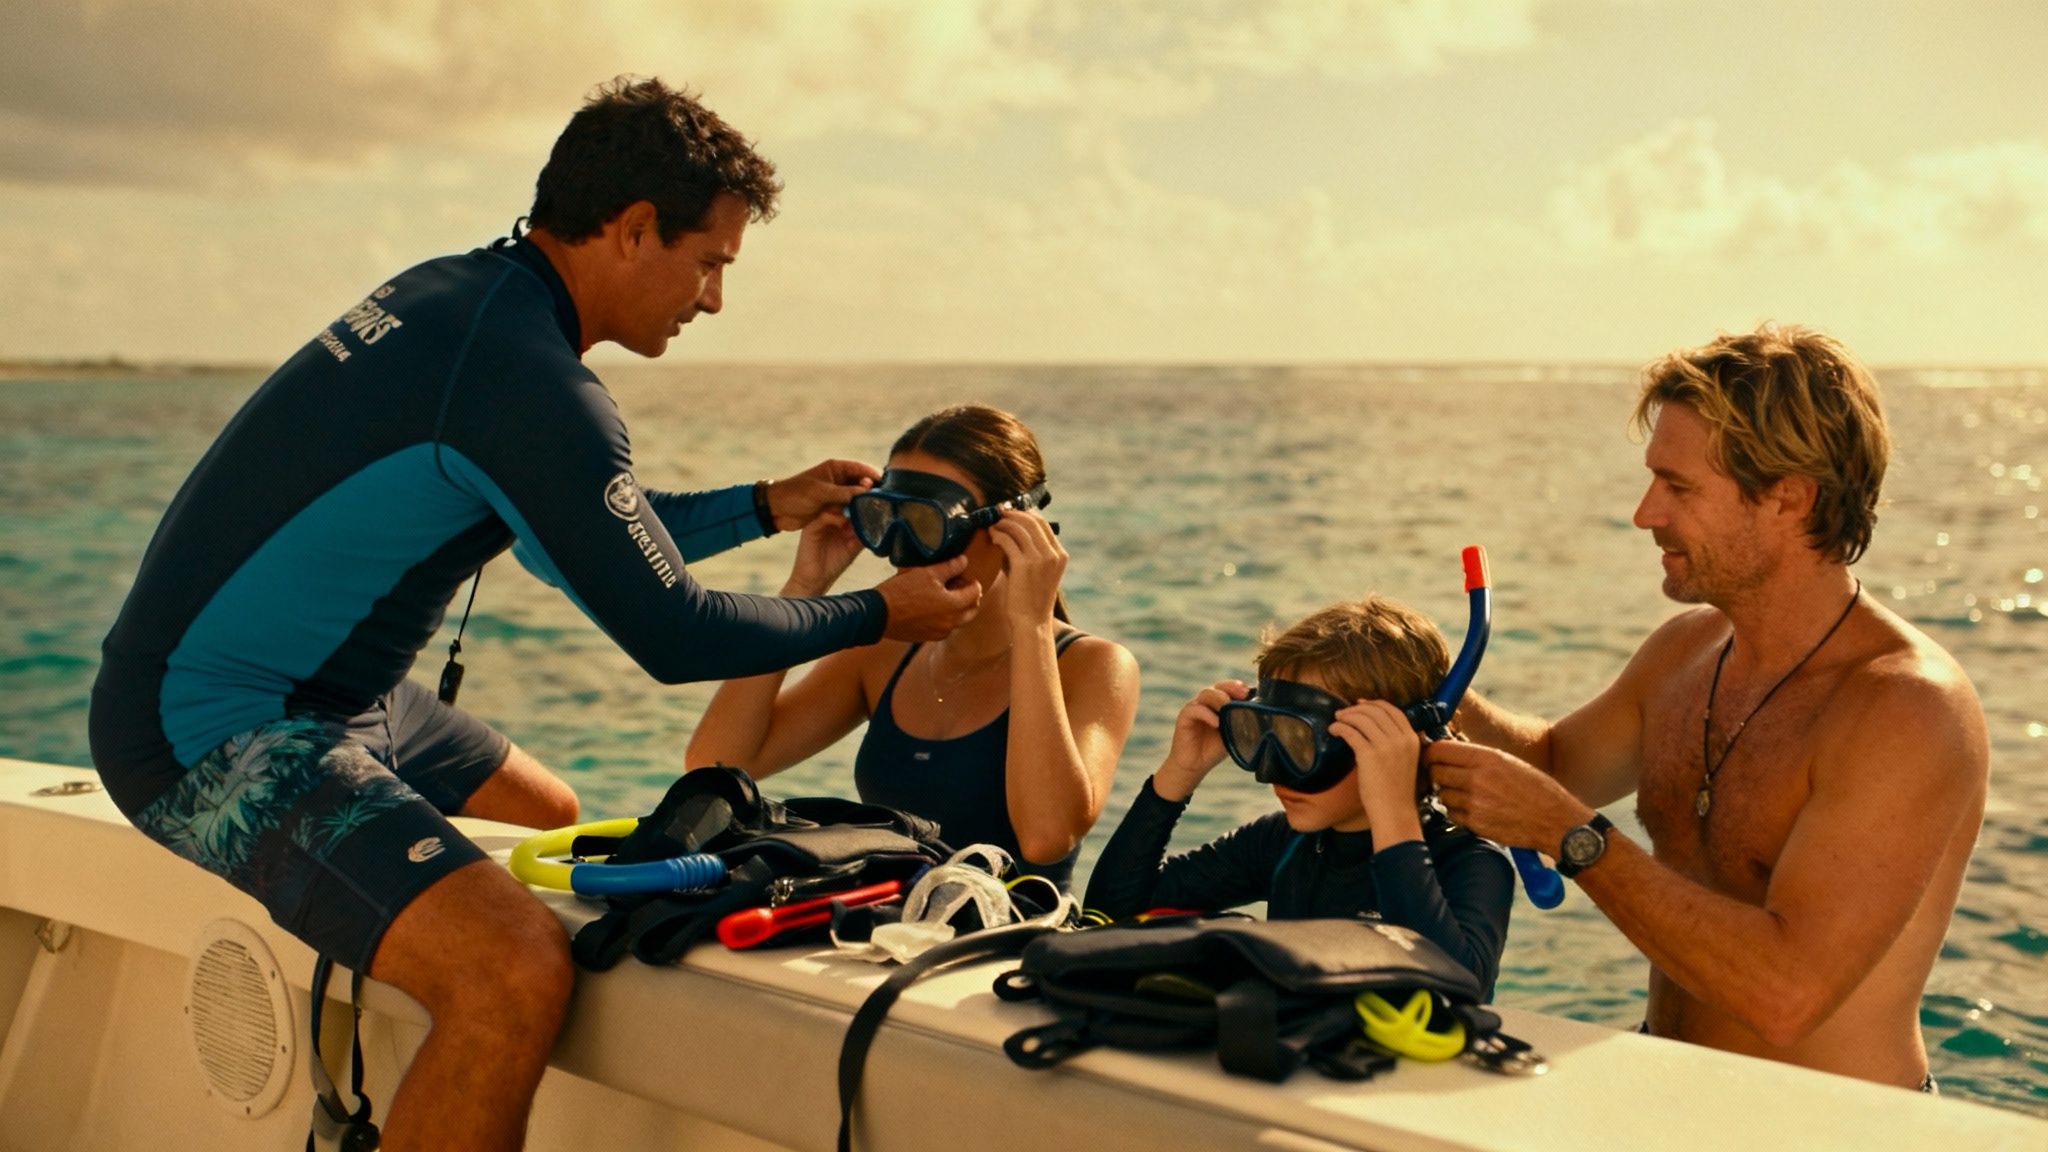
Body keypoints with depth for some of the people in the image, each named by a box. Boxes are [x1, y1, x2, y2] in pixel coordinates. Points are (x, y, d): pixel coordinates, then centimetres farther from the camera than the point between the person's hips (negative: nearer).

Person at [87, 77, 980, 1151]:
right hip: (211, 736, -11)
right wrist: (876, 616, -3)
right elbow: (668, 633, -15)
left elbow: (598, 538, 21)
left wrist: (764, 507, 23)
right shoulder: (530, 377, -23)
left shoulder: (454, 294, 7)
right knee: (515, 968, -29)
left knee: (550, 819, 27)